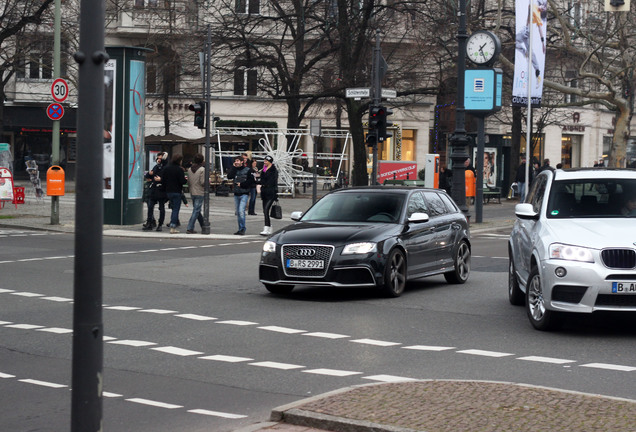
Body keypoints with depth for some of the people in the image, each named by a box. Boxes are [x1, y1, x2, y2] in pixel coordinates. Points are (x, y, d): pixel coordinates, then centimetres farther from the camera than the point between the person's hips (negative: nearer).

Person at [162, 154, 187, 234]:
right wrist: (186, 179, 4)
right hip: (177, 191, -6)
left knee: (174, 208, 18)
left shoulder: (166, 168, 5)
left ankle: (174, 226, 19)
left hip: (168, 191, 6)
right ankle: (172, 227, -7)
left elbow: (164, 180, 8)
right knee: (176, 209, -2)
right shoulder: (179, 169, -14)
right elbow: (182, 181, -16)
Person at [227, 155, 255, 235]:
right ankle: (240, 229, 15)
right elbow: (229, 176, -6)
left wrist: (241, 184, -10)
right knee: (238, 212, 8)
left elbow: (251, 180, -4)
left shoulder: (247, 170, -1)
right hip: (236, 194, 5)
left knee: (241, 211, -17)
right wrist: (233, 167, -6)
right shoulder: (234, 170, 11)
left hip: (244, 194, -5)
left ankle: (242, 229, -13)